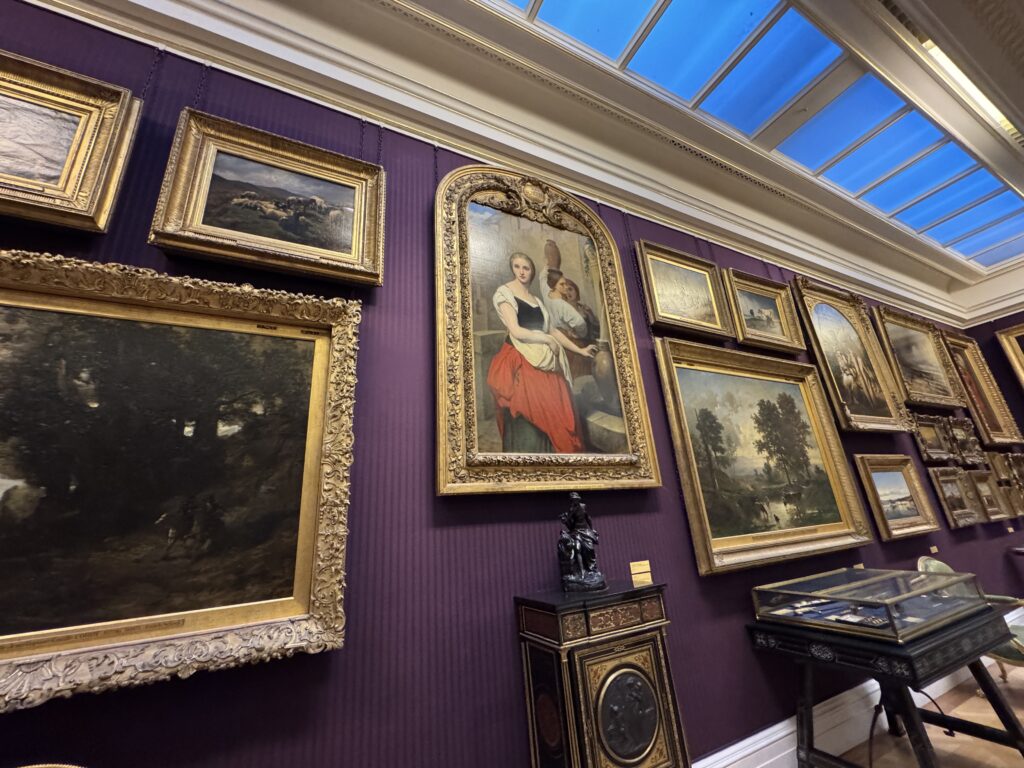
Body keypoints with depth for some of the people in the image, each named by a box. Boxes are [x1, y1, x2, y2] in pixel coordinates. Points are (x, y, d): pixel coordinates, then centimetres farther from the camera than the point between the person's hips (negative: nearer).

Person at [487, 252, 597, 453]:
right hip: (520, 363, -6)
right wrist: (547, 339, -4)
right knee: (527, 419, -7)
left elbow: (552, 330, 20)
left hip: (542, 363, 6)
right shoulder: (504, 292, 0)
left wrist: (580, 350, 17)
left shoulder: (536, 300, 21)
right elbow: (516, 331, -11)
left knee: (551, 416, 3)